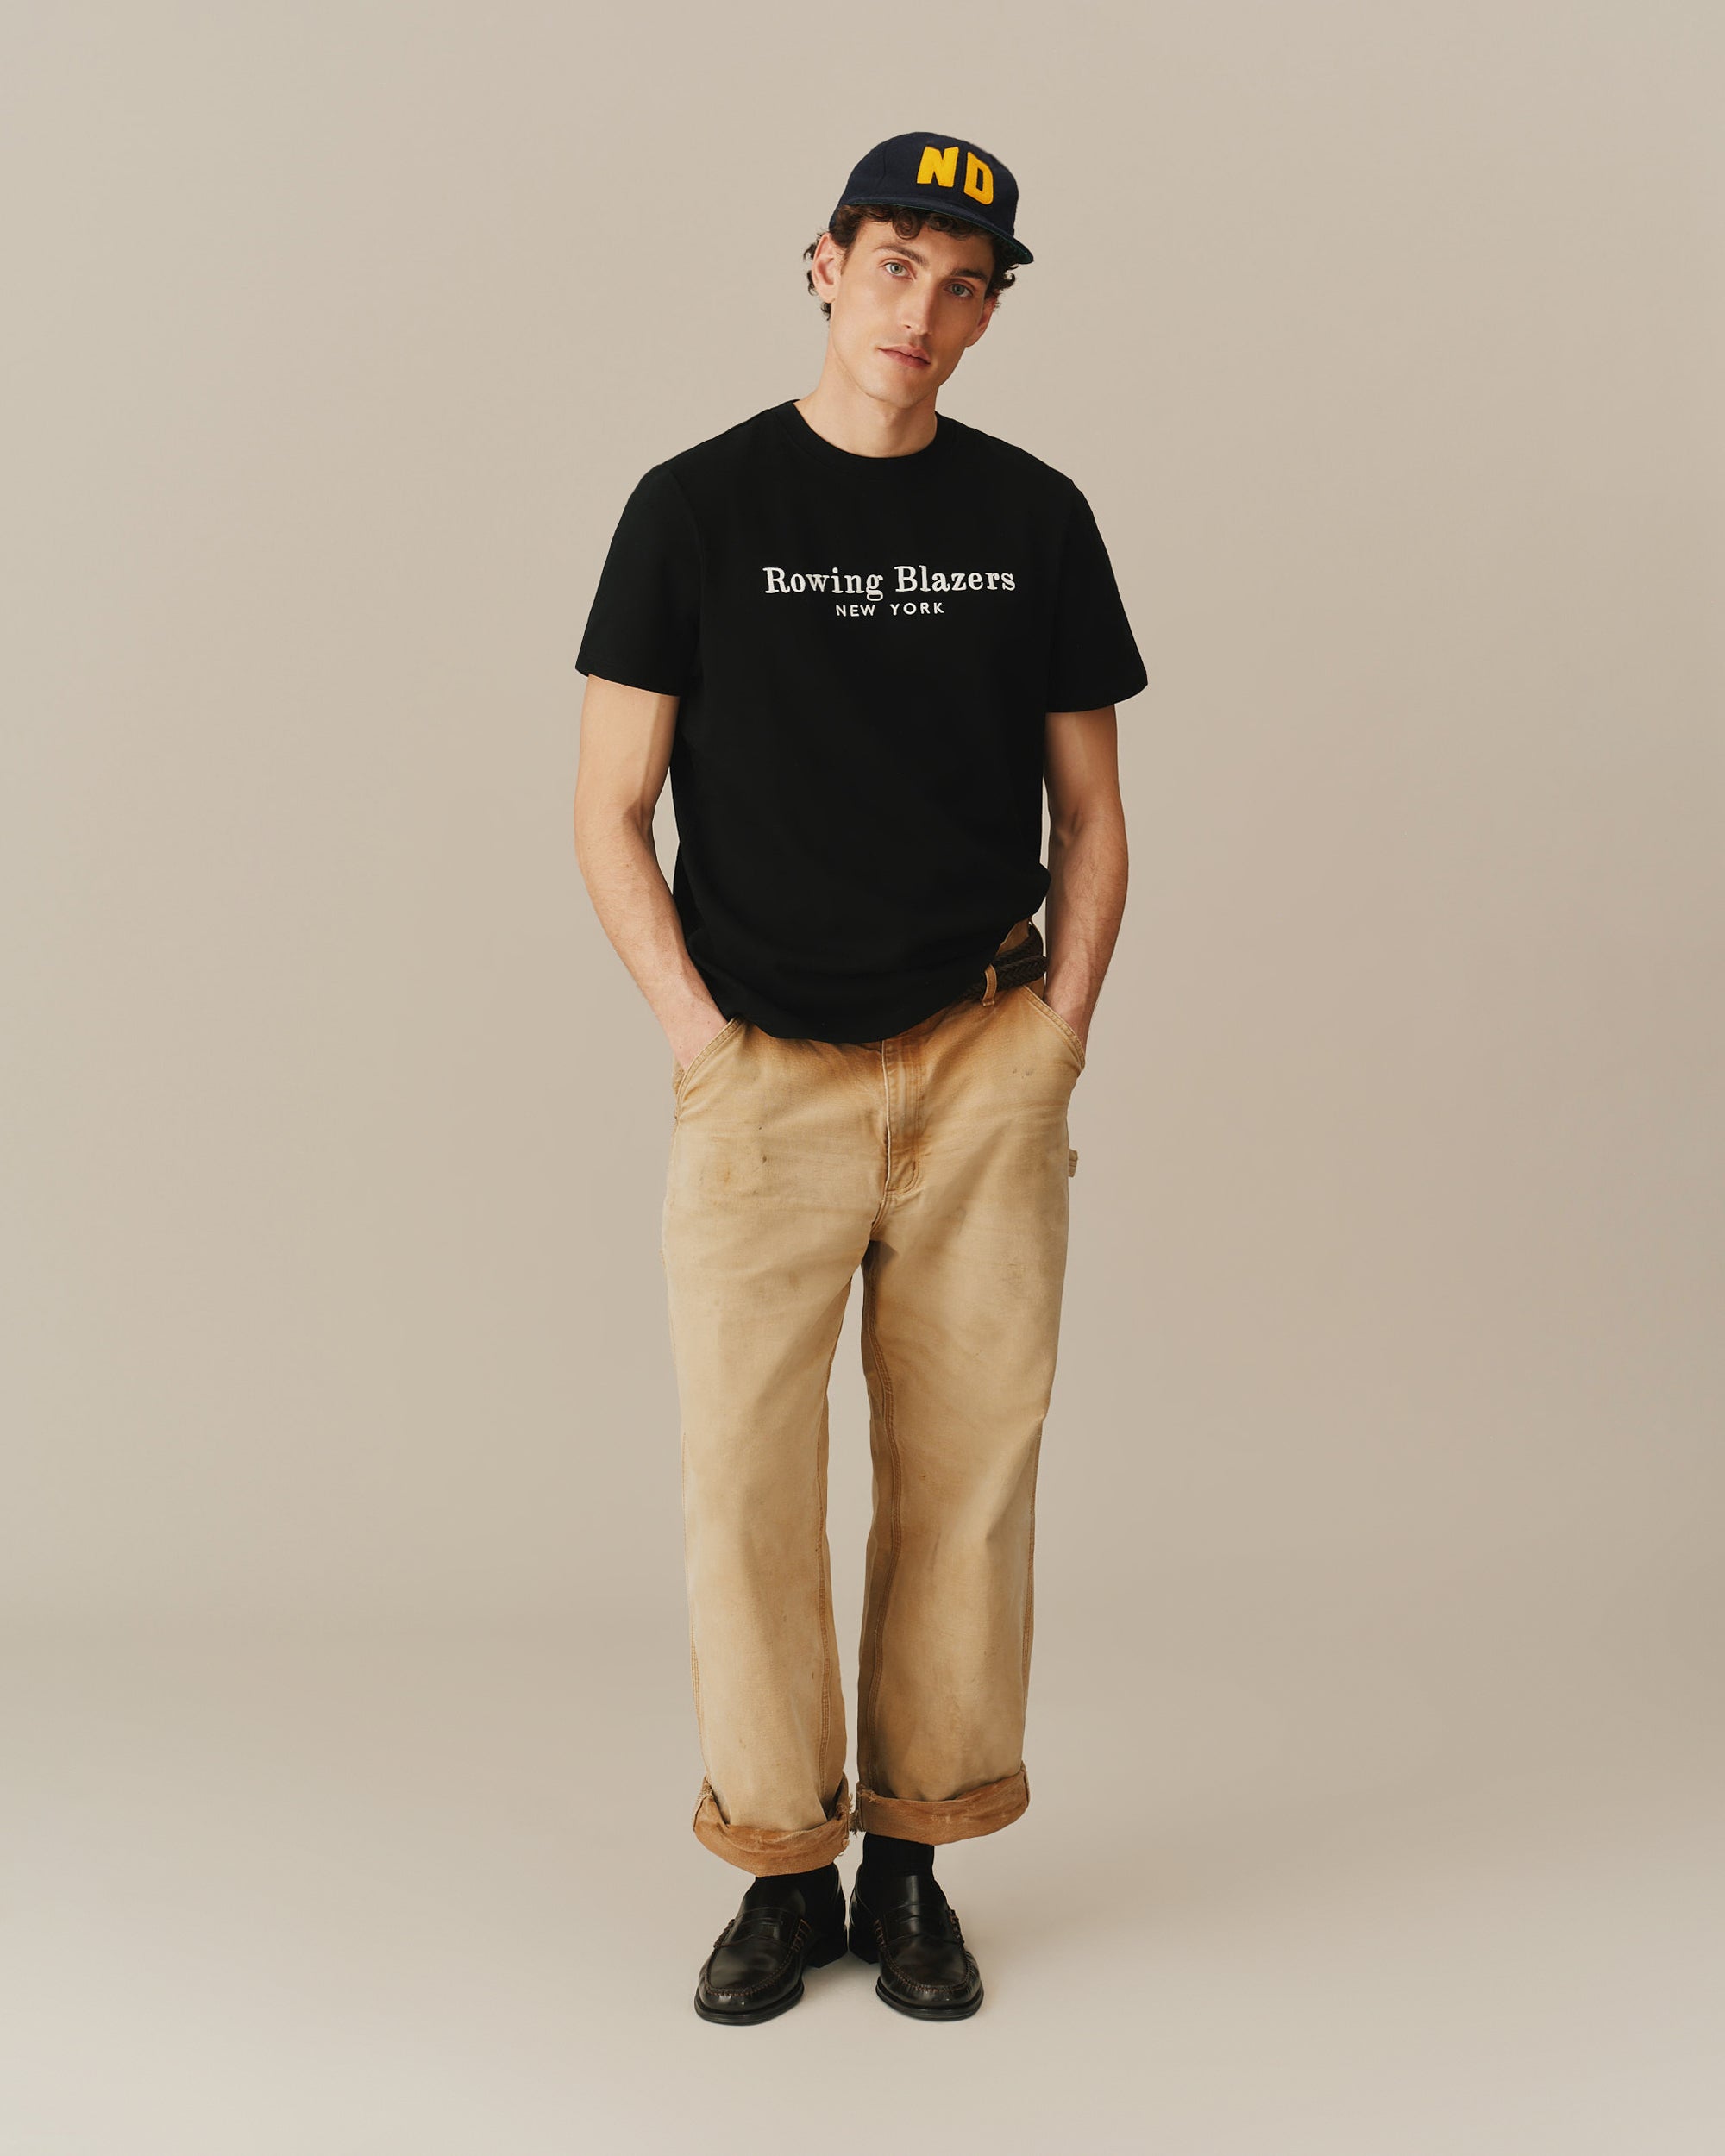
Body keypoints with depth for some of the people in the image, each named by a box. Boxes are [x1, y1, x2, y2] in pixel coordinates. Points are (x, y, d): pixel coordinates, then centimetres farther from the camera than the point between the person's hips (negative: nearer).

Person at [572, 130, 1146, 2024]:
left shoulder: (1034, 518, 9)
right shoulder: (696, 507, 3)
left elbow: (1089, 816, 13)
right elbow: (608, 814, 2)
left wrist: (1055, 1042, 2)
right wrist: (702, 1041, -6)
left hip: (986, 1075, 2)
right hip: (763, 1077, -1)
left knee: (969, 1477, 4)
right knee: (743, 1476, -3)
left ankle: (913, 1865, 18)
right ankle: (782, 1869, 14)